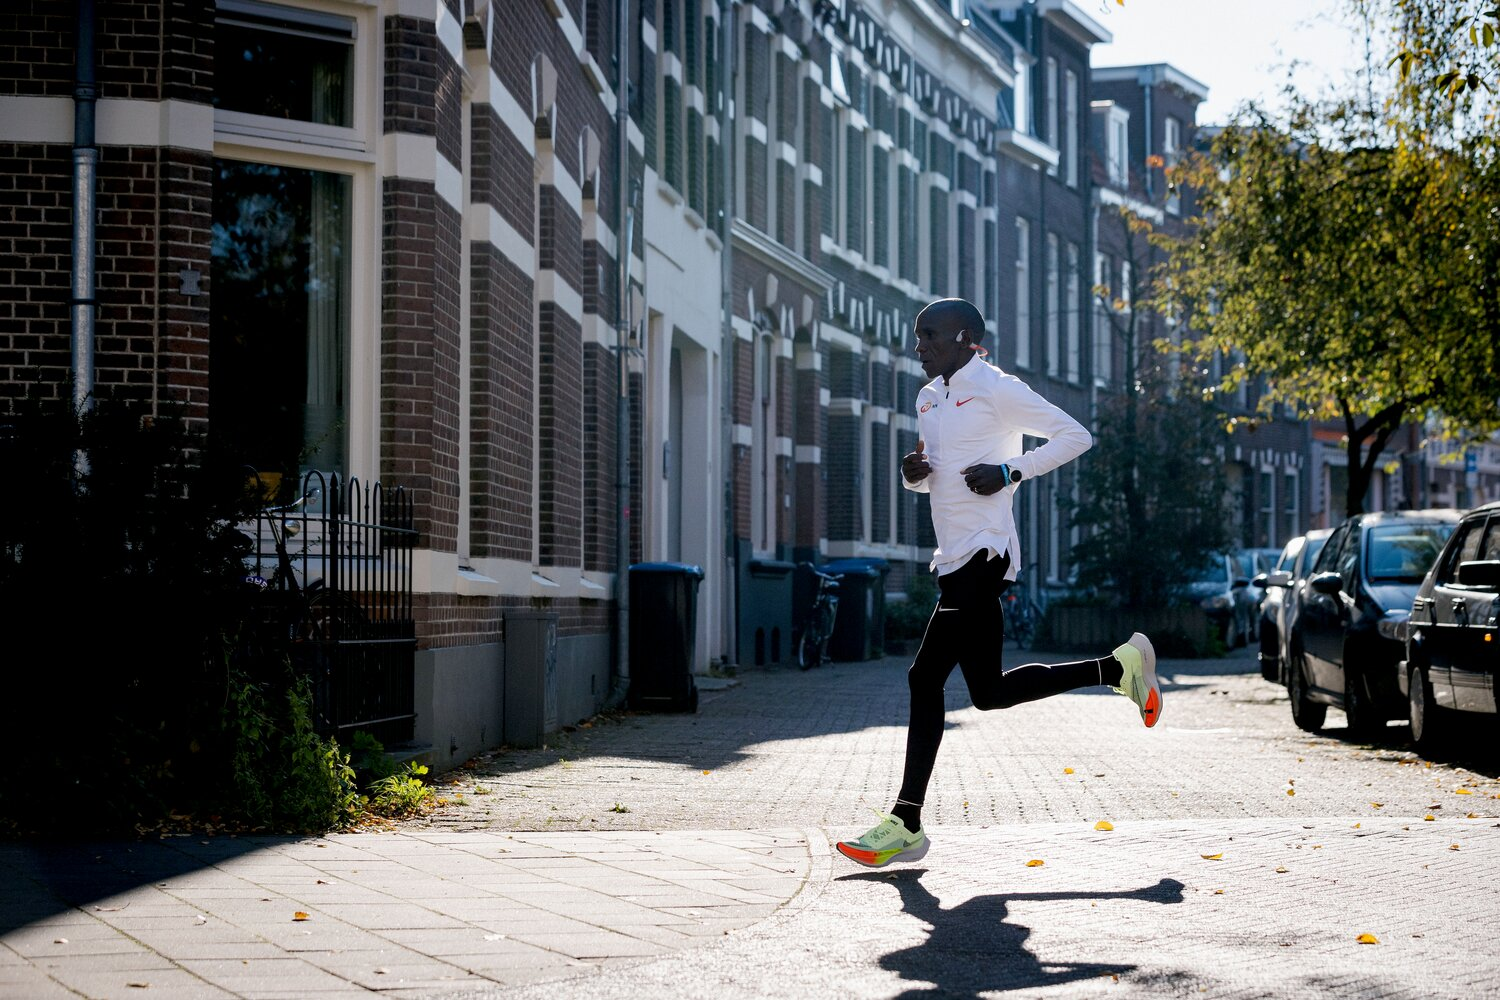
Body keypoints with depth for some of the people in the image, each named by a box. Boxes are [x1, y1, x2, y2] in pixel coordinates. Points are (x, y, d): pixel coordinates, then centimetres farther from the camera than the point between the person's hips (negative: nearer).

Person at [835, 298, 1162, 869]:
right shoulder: (929, 399, 19)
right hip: (955, 560, 10)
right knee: (990, 691, 8)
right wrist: (915, 474, 7)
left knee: (926, 676, -11)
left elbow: (1075, 436, -8)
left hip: (983, 554, -10)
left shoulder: (995, 389, -7)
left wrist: (1010, 471, -17)